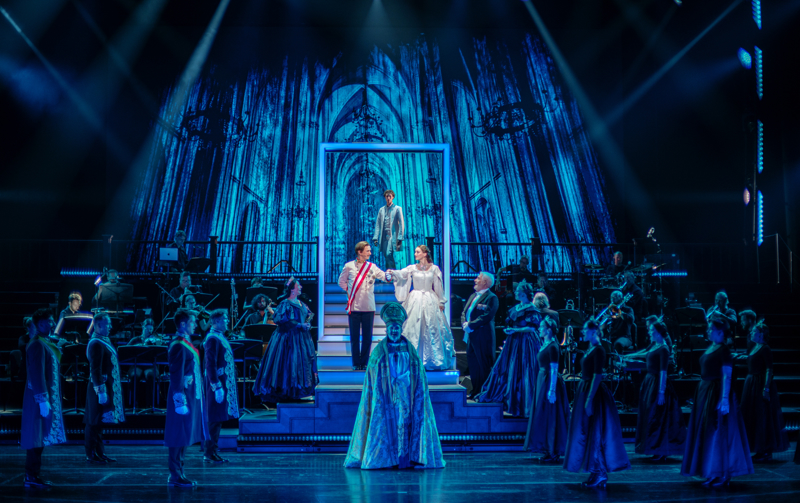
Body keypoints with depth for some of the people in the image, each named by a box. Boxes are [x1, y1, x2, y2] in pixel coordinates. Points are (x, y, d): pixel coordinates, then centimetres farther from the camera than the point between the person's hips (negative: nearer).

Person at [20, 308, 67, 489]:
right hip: (39, 397, -10)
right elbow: (37, 374, -21)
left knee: (39, 440, 12)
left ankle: (32, 475, 17)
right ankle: (31, 477, 0)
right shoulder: (37, 344, -16)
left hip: (48, 396, 10)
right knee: (37, 439, -5)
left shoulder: (45, 343, 14)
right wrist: (43, 400, -22)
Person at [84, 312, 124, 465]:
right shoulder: (96, 344, -16)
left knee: (98, 422, 14)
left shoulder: (104, 342, 14)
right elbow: (95, 370, -20)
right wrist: (101, 391, -23)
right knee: (94, 422, -2)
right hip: (100, 387, -10)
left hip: (108, 387, 10)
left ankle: (99, 453, 20)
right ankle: (91, 455, 3)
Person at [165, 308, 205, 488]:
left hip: (192, 396, 10)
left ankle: (178, 473, 19)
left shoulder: (187, 343, 14)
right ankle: (175, 476, 1)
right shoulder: (179, 346, -15)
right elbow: (176, 375, -19)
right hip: (184, 396, -10)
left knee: (184, 438, 13)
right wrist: (180, 401, -22)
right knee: (179, 437, -4)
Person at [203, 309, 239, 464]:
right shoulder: (213, 339, -15)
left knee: (218, 420, 12)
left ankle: (211, 451, 18)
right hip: (218, 383, -10)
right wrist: (217, 387, -23)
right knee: (215, 420, -5)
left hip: (223, 383, 10)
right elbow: (210, 365, -20)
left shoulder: (220, 337, 15)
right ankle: (210, 453, 0)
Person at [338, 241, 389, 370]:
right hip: (354, 307, -1)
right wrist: (350, 291, 2)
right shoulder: (349, 266, 2)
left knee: (367, 336, 3)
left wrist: (388, 276, -27)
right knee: (354, 336, 3)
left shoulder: (372, 267, 5)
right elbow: (342, 282, 13)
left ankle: (364, 362, 13)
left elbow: (384, 277, -6)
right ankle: (356, 363, 11)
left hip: (369, 307, 1)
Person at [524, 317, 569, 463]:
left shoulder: (552, 347, -16)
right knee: (543, 417, 12)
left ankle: (553, 453, 3)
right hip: (542, 381, 9)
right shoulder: (545, 344, 12)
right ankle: (548, 451, 19)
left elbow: (554, 370, -19)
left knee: (549, 418, -3)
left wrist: (551, 390, -23)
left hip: (550, 383, -9)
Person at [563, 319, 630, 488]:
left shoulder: (598, 351, -15)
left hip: (594, 393, -10)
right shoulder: (590, 350, 13)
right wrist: (583, 397, 19)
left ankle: (600, 474, 3)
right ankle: (597, 474, 16)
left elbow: (597, 376, -21)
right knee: (587, 434, 11)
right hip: (585, 391, 10)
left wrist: (589, 400, -25)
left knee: (594, 434, -4)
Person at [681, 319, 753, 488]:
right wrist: (701, 394, 18)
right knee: (707, 432, 10)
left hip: (717, 393, -9)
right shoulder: (710, 348, 14)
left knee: (718, 433, -5)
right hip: (705, 392, 9)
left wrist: (724, 399, -25)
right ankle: (714, 474, 17)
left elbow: (727, 376, -19)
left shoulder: (723, 350, -13)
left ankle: (724, 475, 2)